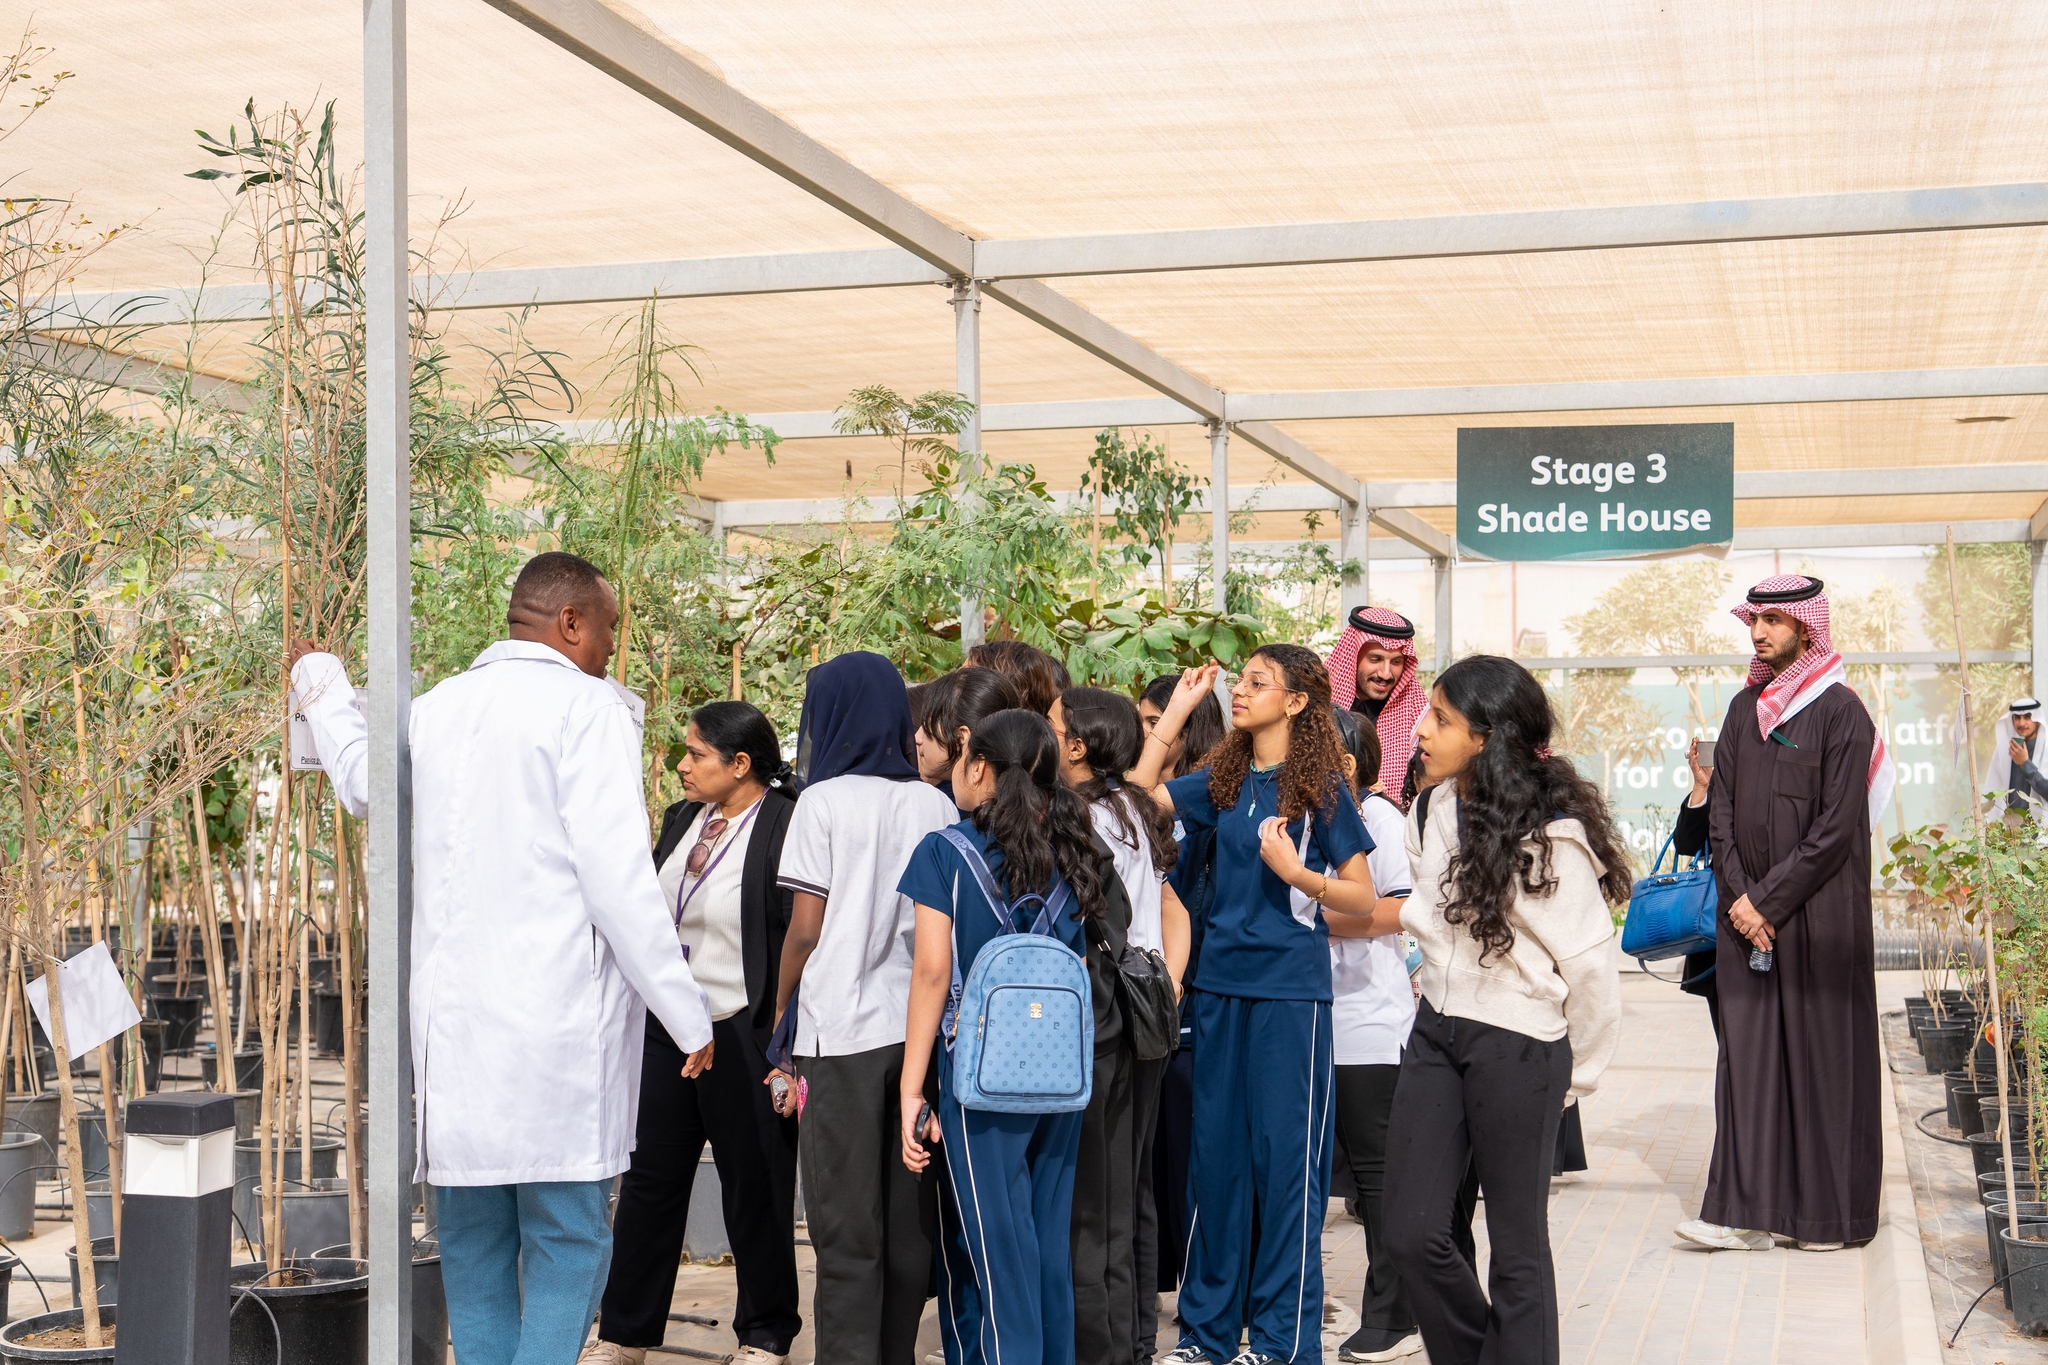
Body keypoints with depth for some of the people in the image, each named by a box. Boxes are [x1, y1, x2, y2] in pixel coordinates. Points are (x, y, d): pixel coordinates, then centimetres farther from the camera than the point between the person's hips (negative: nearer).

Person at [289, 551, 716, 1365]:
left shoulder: (433, 711, 13)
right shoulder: (585, 708, -7)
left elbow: (361, 779, 36)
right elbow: (619, 880, -14)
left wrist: (322, 687, 56)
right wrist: (689, 1019, -9)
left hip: (453, 1021, 6)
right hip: (559, 1020, -6)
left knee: (473, 1246, 13)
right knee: (568, 1243, 0)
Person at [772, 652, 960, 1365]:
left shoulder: (824, 800, -5)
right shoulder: (935, 805, 6)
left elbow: (805, 926, -5)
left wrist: (780, 1012, 6)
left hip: (843, 1032, -4)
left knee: (847, 1225, 0)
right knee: (909, 1219, 11)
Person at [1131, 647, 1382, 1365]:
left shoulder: (1319, 785, -5)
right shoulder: (1225, 781, 9)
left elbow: (1365, 899, -4)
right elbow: (1142, 788, 14)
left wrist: (1297, 873, -20)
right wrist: (1180, 705, 11)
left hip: (1289, 988, -5)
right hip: (1222, 982, 5)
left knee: (1285, 1156, 0)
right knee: (1216, 1151, 10)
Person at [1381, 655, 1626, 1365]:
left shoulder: (1548, 835, -17)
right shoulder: (1439, 808, 4)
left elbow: (1591, 966, -12)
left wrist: (1576, 1075, -3)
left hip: (1517, 1046, -6)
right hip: (1436, 1032, 6)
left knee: (1517, 1247, 5)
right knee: (1412, 1235, 5)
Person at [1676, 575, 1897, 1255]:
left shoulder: (1840, 710, -8)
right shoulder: (1745, 708, 11)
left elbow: (1836, 827, -13)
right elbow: (1720, 810, 9)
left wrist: (1768, 900, -13)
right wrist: (1739, 897, -4)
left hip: (1819, 912, -5)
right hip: (1748, 912, 6)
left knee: (1820, 1052, 1)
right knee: (1747, 1054, 2)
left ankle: (1832, 1213, 11)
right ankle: (1745, 1211, 3)